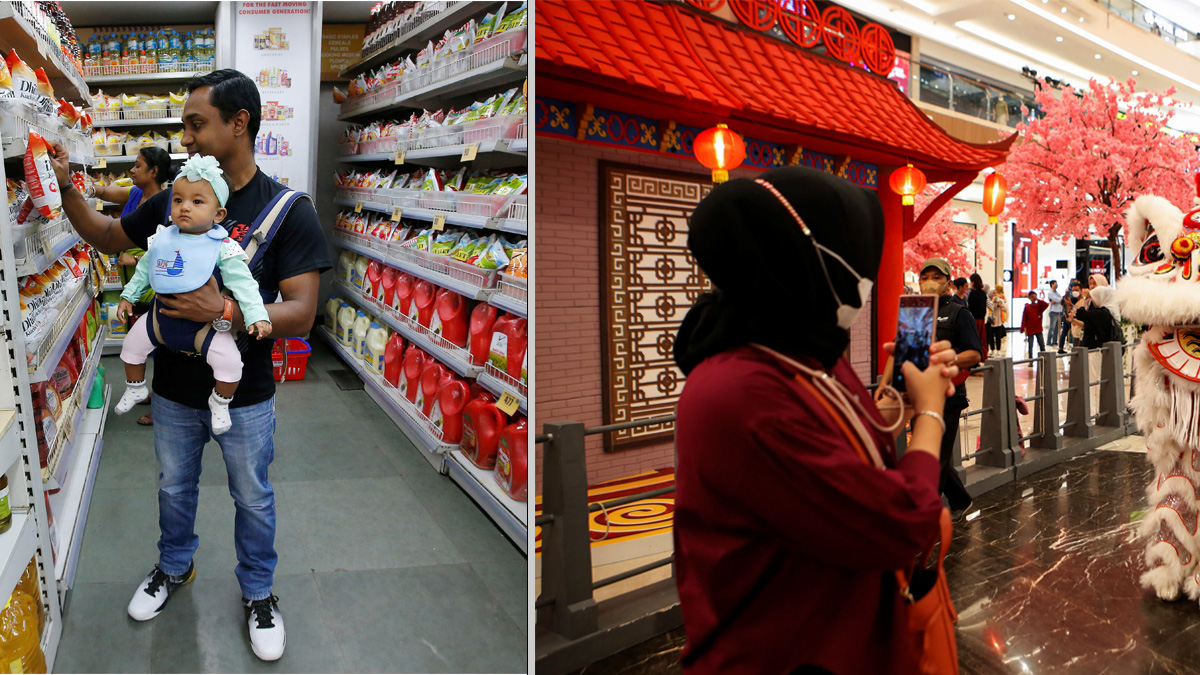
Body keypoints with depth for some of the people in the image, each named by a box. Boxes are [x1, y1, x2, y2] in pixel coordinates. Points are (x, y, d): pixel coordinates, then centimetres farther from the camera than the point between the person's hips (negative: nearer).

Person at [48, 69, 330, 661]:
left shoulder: (288, 210, -17)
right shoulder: (173, 202, -3)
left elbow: (300, 313, -23)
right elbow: (107, 237, 14)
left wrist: (222, 313, -34)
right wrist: (68, 189, -2)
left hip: (245, 395, -4)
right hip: (174, 389, 4)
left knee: (253, 499, 14)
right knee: (174, 488, 24)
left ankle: (258, 592, 37)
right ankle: (174, 567, 51)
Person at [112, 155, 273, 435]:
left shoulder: (223, 247, -14)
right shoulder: (162, 239, 1)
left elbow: (242, 283, -18)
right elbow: (144, 269, 17)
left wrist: (257, 316, -27)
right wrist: (128, 296, 21)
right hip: (162, 315, 5)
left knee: (229, 360, -21)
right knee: (131, 345, 13)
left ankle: (220, 402, 7)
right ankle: (135, 389, 42)